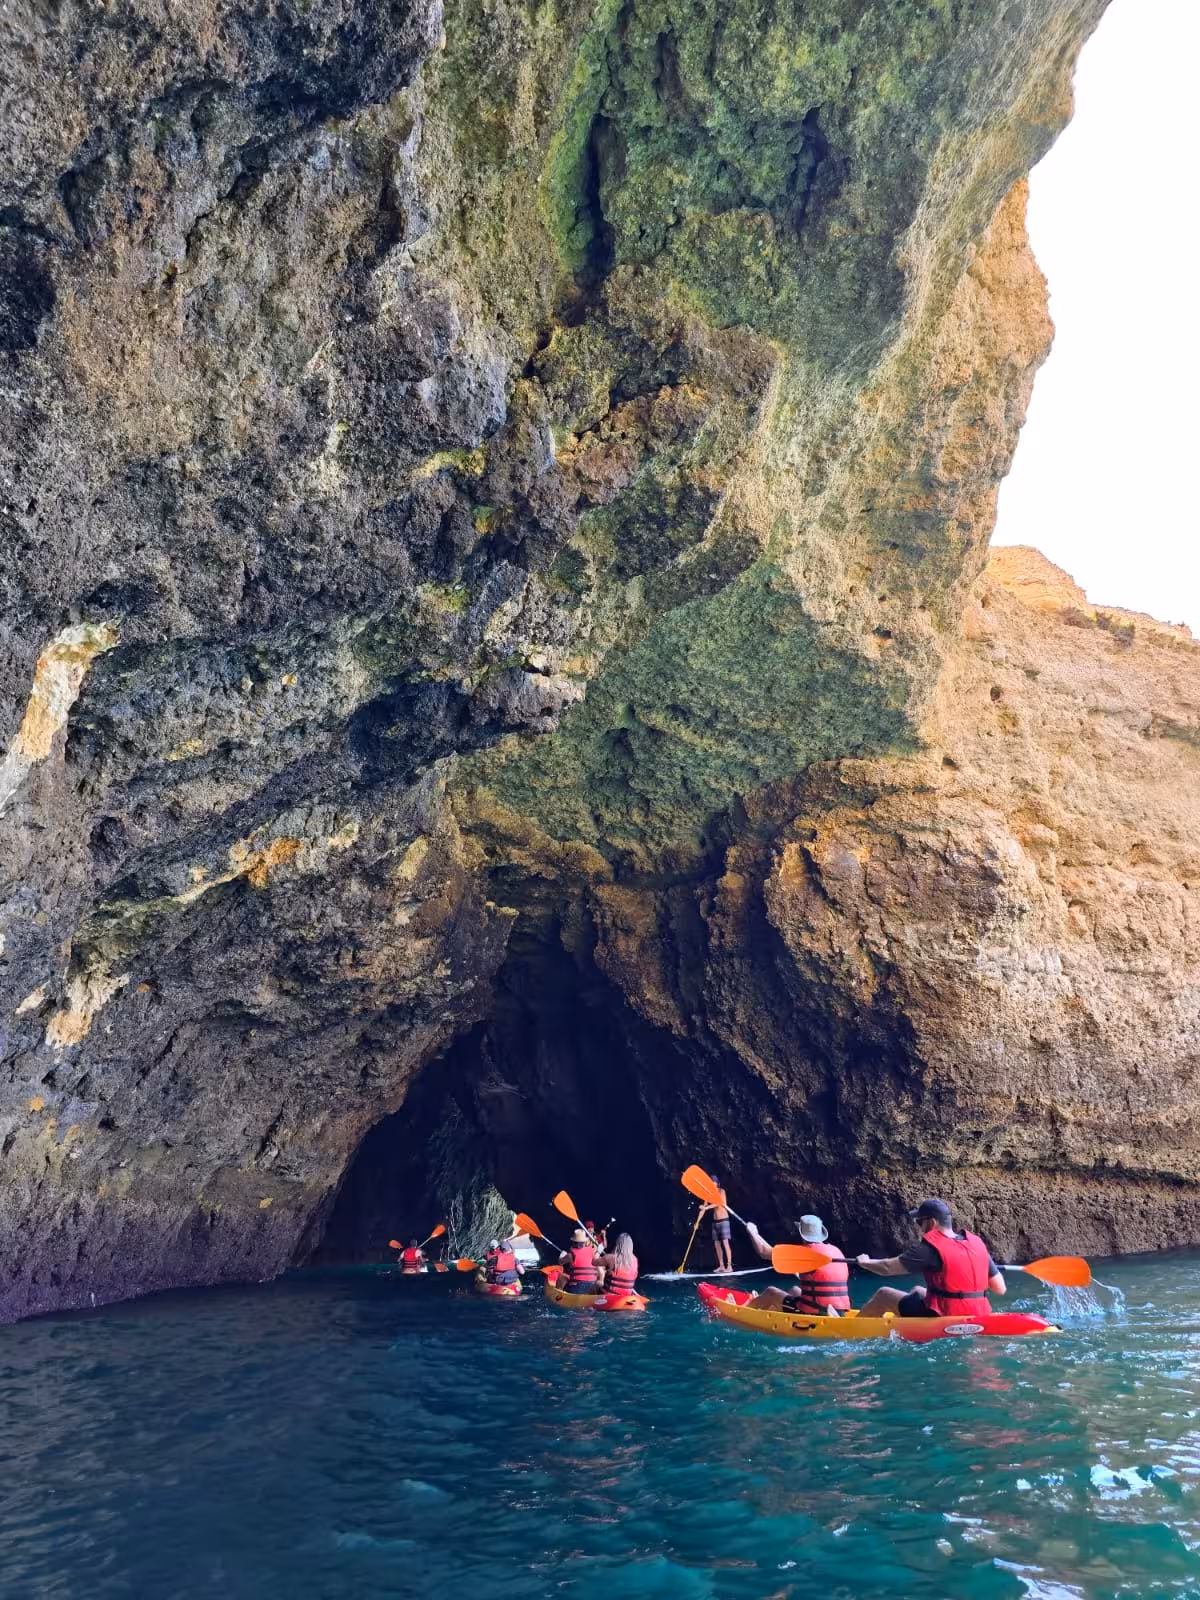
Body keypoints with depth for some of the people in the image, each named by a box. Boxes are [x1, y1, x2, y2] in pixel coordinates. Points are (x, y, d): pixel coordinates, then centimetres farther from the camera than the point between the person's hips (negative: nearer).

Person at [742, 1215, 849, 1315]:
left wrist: (752, 1232, 11)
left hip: (812, 1313, -7)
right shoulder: (837, 1251, 5)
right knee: (795, 1290, 32)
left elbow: (765, 1252, -7)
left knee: (771, 1292, 16)